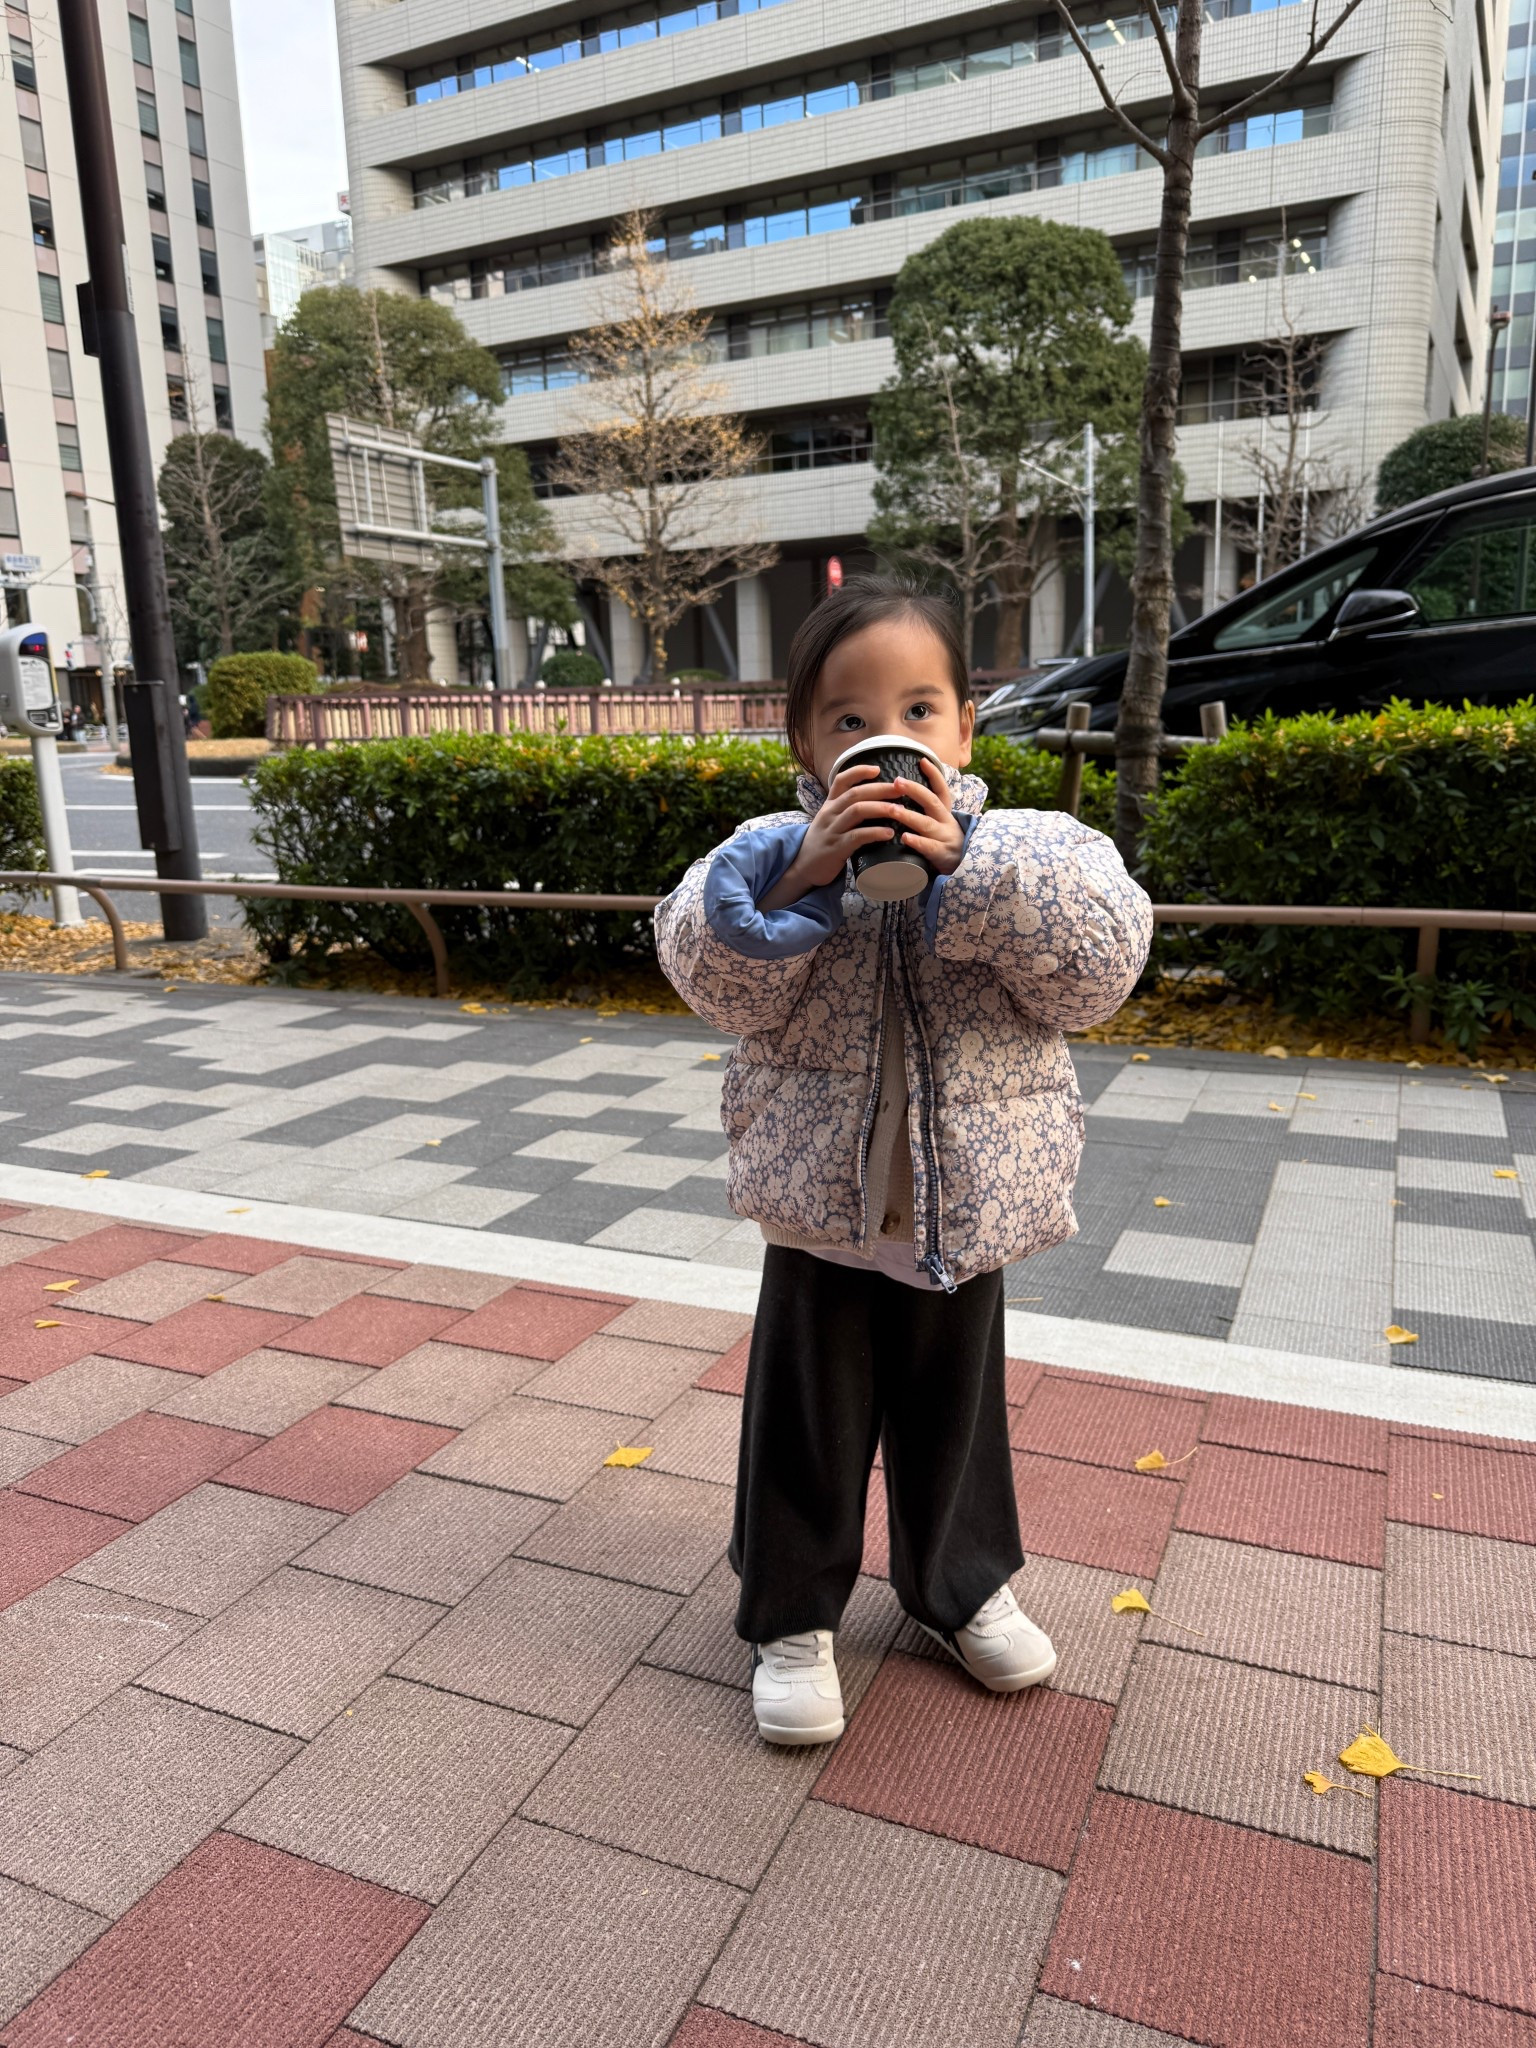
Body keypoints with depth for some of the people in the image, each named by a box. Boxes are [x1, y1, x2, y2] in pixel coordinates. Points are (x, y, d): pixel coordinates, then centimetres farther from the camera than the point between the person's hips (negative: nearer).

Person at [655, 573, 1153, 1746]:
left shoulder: (1023, 852, -8)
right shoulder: (782, 853, -9)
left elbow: (1099, 970, -21)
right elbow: (718, 980, -19)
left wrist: (967, 867, -29)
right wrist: (804, 875, -32)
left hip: (967, 1203, 1)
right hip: (820, 1207, -1)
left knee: (954, 1406, 22)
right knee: (809, 1418, 14)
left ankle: (963, 1584, 47)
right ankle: (792, 1614, 36)